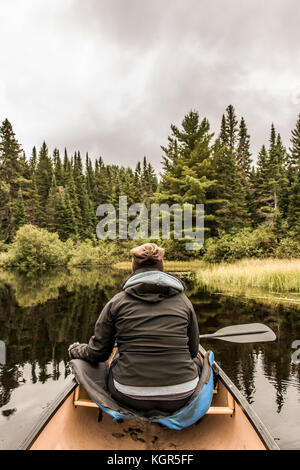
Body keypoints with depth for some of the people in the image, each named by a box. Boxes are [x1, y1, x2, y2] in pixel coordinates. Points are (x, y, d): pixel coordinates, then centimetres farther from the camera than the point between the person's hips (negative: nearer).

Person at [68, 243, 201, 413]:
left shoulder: (117, 301, -4)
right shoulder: (183, 300, -1)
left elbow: (98, 353, 2)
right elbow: (193, 350, 8)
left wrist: (75, 350, 24)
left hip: (130, 399, 1)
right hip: (180, 398, 0)